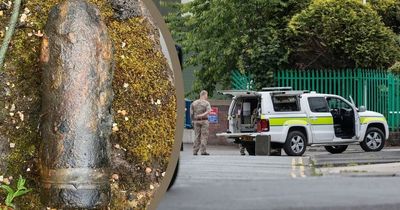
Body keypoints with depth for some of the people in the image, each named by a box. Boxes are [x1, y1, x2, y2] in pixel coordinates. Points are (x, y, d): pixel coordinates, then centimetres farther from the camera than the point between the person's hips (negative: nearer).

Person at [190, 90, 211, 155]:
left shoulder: (194, 103, 8)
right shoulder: (206, 103, -4)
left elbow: (191, 113, 7)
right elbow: (208, 111, -22)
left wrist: (193, 120, 17)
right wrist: (203, 115, -27)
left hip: (196, 121, 4)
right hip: (204, 121, -4)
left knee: (197, 136, 9)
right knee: (204, 136, -1)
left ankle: (195, 151, 6)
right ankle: (203, 151, -6)